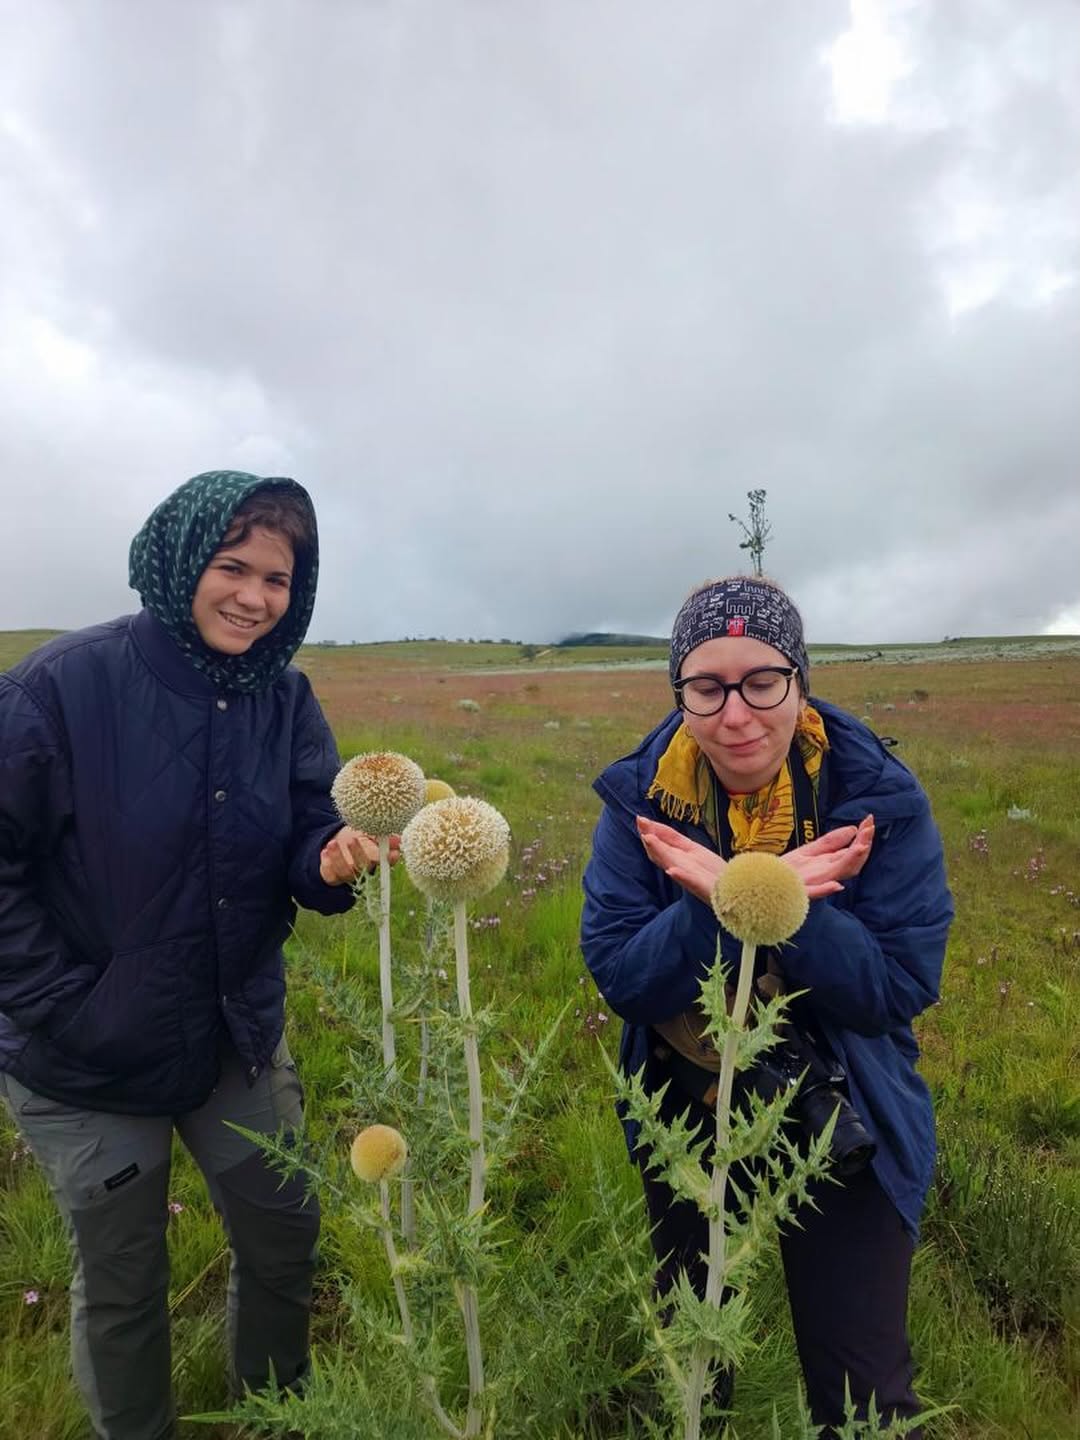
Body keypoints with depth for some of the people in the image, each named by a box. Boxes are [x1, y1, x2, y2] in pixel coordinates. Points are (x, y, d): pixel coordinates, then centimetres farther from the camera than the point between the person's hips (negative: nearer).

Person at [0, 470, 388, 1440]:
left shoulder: (285, 699, -7)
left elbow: (299, 862, -8)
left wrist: (334, 859, -30)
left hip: (239, 1039, 4)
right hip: (86, 1065, -3)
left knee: (284, 1243, 20)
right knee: (121, 1285, 20)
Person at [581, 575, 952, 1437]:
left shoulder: (880, 798, -18)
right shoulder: (641, 798, -15)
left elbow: (903, 988, -18)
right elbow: (617, 976, -16)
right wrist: (716, 907, -34)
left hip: (843, 1138, -1)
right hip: (685, 1130, 2)